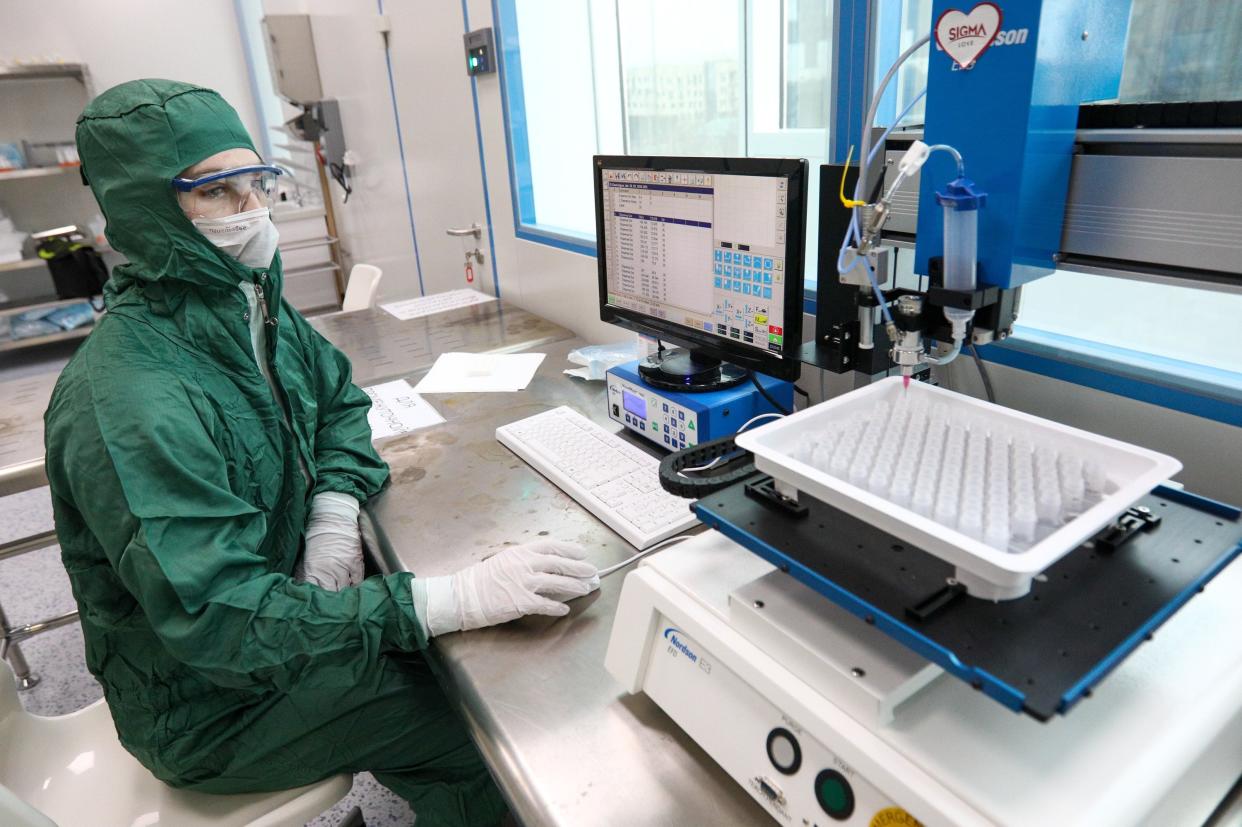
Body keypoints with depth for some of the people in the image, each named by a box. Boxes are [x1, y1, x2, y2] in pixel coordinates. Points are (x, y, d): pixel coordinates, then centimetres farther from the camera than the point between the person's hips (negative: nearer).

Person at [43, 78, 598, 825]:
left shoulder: (253, 305, -5)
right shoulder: (128, 401, -31)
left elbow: (338, 399, 7)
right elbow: (219, 621, -34)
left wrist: (335, 520, -12)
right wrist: (455, 599, -40)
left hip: (274, 590, 7)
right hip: (209, 705, -7)